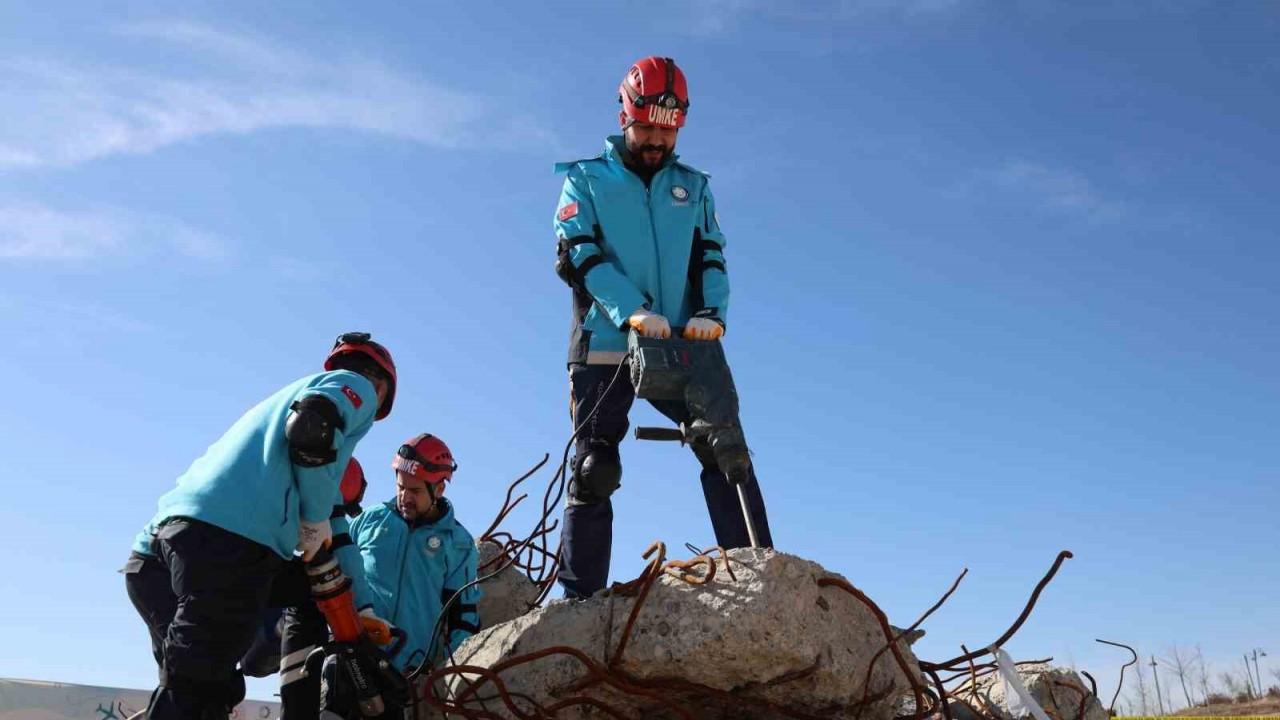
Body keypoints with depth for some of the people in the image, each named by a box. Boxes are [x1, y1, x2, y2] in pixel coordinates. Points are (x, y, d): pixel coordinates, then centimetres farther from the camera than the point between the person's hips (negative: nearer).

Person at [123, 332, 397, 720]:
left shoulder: (284, 395, 38)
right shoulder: (356, 386, 14)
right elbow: (311, 428, -10)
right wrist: (318, 519, 1)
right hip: (231, 539, -8)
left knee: (186, 688, 15)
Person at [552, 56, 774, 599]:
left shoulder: (692, 187, 18)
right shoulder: (586, 179, 9)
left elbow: (710, 258, 10)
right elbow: (574, 253, -5)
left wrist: (712, 313, -13)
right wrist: (631, 310, -22)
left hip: (681, 349, 3)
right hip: (604, 347, -2)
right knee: (594, 472, -2)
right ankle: (579, 600, 3)